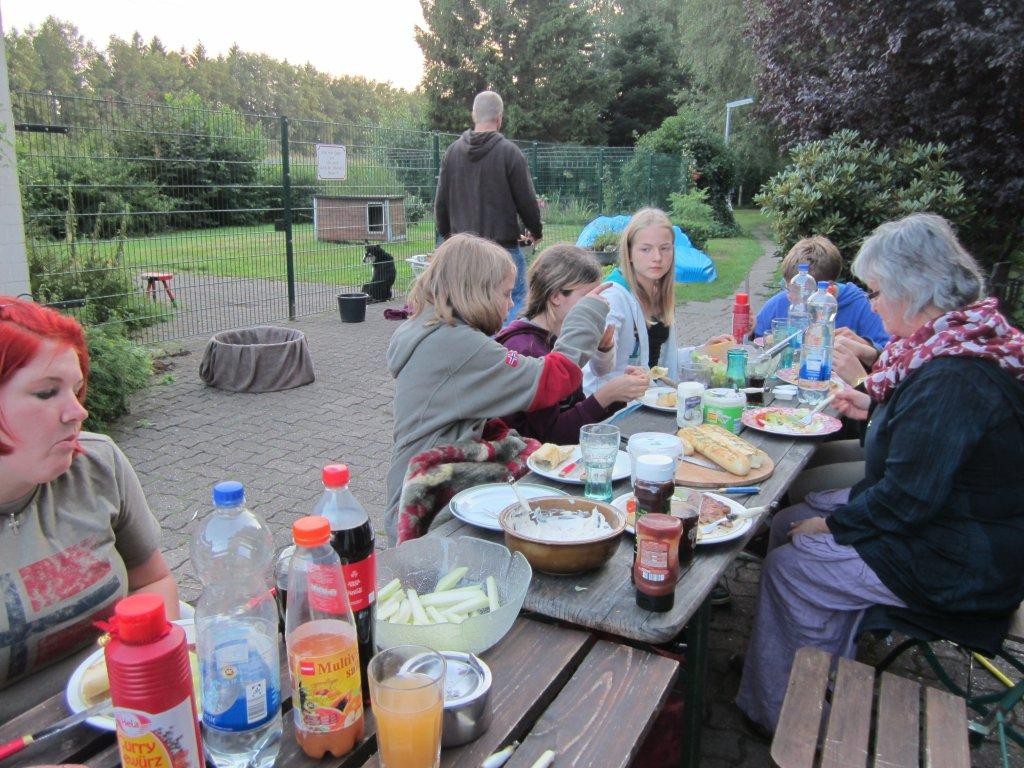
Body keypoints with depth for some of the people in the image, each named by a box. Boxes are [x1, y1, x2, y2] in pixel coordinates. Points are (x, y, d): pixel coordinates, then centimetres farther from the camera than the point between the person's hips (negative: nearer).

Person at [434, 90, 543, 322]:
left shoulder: (452, 151, 5)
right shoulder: (509, 152, -9)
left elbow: (441, 201, 10)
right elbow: (526, 201, -5)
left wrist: (445, 233, 27)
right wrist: (536, 230, 13)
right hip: (503, 244, -5)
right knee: (517, 300, 2)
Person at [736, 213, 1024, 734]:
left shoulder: (953, 376, -31)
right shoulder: (968, 338, 3)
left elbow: (908, 499, -28)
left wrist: (833, 524, -15)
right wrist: (873, 408, 9)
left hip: (955, 567, -10)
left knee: (790, 565, -8)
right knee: (788, 523, 9)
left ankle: (779, 715, 15)